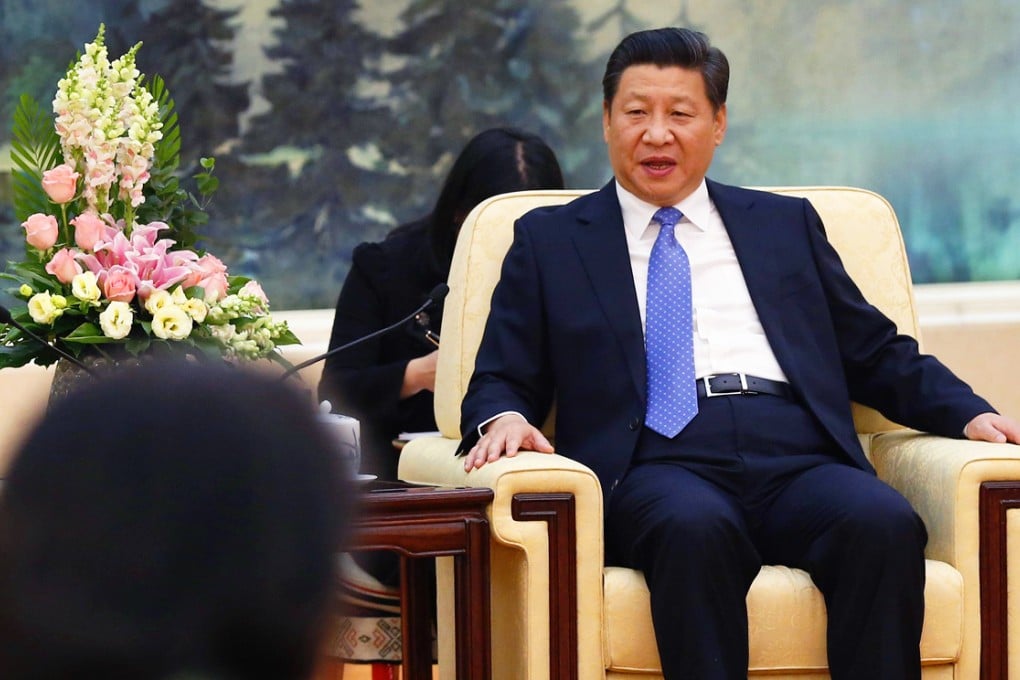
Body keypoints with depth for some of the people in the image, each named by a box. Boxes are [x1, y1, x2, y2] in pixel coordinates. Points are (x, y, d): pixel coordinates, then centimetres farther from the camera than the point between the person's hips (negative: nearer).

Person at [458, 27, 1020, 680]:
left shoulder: (787, 224, 26)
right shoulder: (549, 240, 21)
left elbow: (878, 356, 24)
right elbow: (502, 379, 16)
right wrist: (504, 419, -8)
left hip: (797, 461, 2)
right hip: (656, 466, -2)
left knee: (887, 523, -32)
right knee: (694, 527, -39)